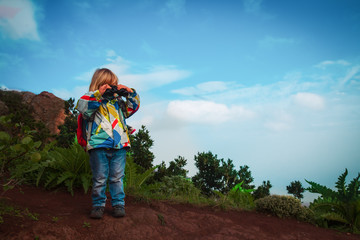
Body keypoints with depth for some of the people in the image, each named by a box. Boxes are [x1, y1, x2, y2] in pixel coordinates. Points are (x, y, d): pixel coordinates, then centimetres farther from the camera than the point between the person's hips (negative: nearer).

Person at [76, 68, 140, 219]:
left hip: (119, 146, 4)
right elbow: (82, 107, -16)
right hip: (99, 145, -3)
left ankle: (118, 204, 18)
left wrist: (129, 93, 5)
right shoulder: (93, 101, 3)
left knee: (117, 177, 8)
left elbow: (133, 106, 19)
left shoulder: (119, 102, 18)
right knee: (99, 178, 4)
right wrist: (98, 93, -21)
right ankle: (98, 205, 17)